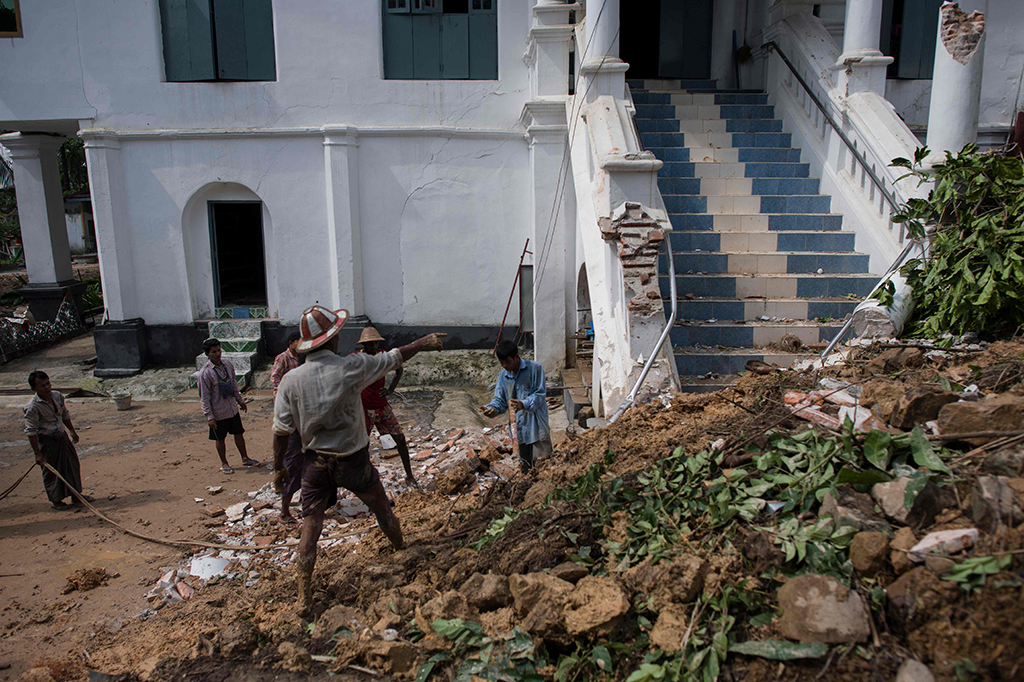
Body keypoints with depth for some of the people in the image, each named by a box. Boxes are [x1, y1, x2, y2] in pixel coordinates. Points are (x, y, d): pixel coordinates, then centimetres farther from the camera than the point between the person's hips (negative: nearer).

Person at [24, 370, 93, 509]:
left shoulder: (57, 396, -2)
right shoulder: (33, 407, -22)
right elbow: (31, 431, -18)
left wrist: (72, 431, 21)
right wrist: (37, 453, -17)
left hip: (62, 436, 7)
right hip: (47, 440, -7)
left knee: (73, 465, 14)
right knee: (51, 472, 6)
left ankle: (76, 495, 30)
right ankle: (55, 500, 24)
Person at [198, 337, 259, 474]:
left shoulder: (227, 363, -1)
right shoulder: (205, 373, -19)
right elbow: (204, 397, -15)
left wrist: (240, 400, 17)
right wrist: (209, 416, -16)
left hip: (233, 408, 5)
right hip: (218, 412, -5)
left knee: (239, 433, 15)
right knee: (220, 439, 10)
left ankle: (245, 458, 31)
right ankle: (224, 463, 28)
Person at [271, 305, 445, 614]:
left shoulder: (291, 380, -10)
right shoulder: (351, 366, -16)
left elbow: (281, 431, -4)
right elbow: (395, 357, -1)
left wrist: (278, 468, 9)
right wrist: (425, 342, 15)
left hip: (316, 463, 1)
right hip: (354, 460, -1)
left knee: (310, 527, 8)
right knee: (382, 508, 23)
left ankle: (304, 598, 9)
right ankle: (402, 550, 47)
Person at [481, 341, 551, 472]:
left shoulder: (535, 368, -8)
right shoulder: (503, 376, 6)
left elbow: (540, 394, -11)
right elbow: (500, 400, 10)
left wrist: (524, 404, -27)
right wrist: (492, 408, -14)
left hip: (537, 426, -4)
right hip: (518, 428, 4)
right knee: (524, 466, 13)